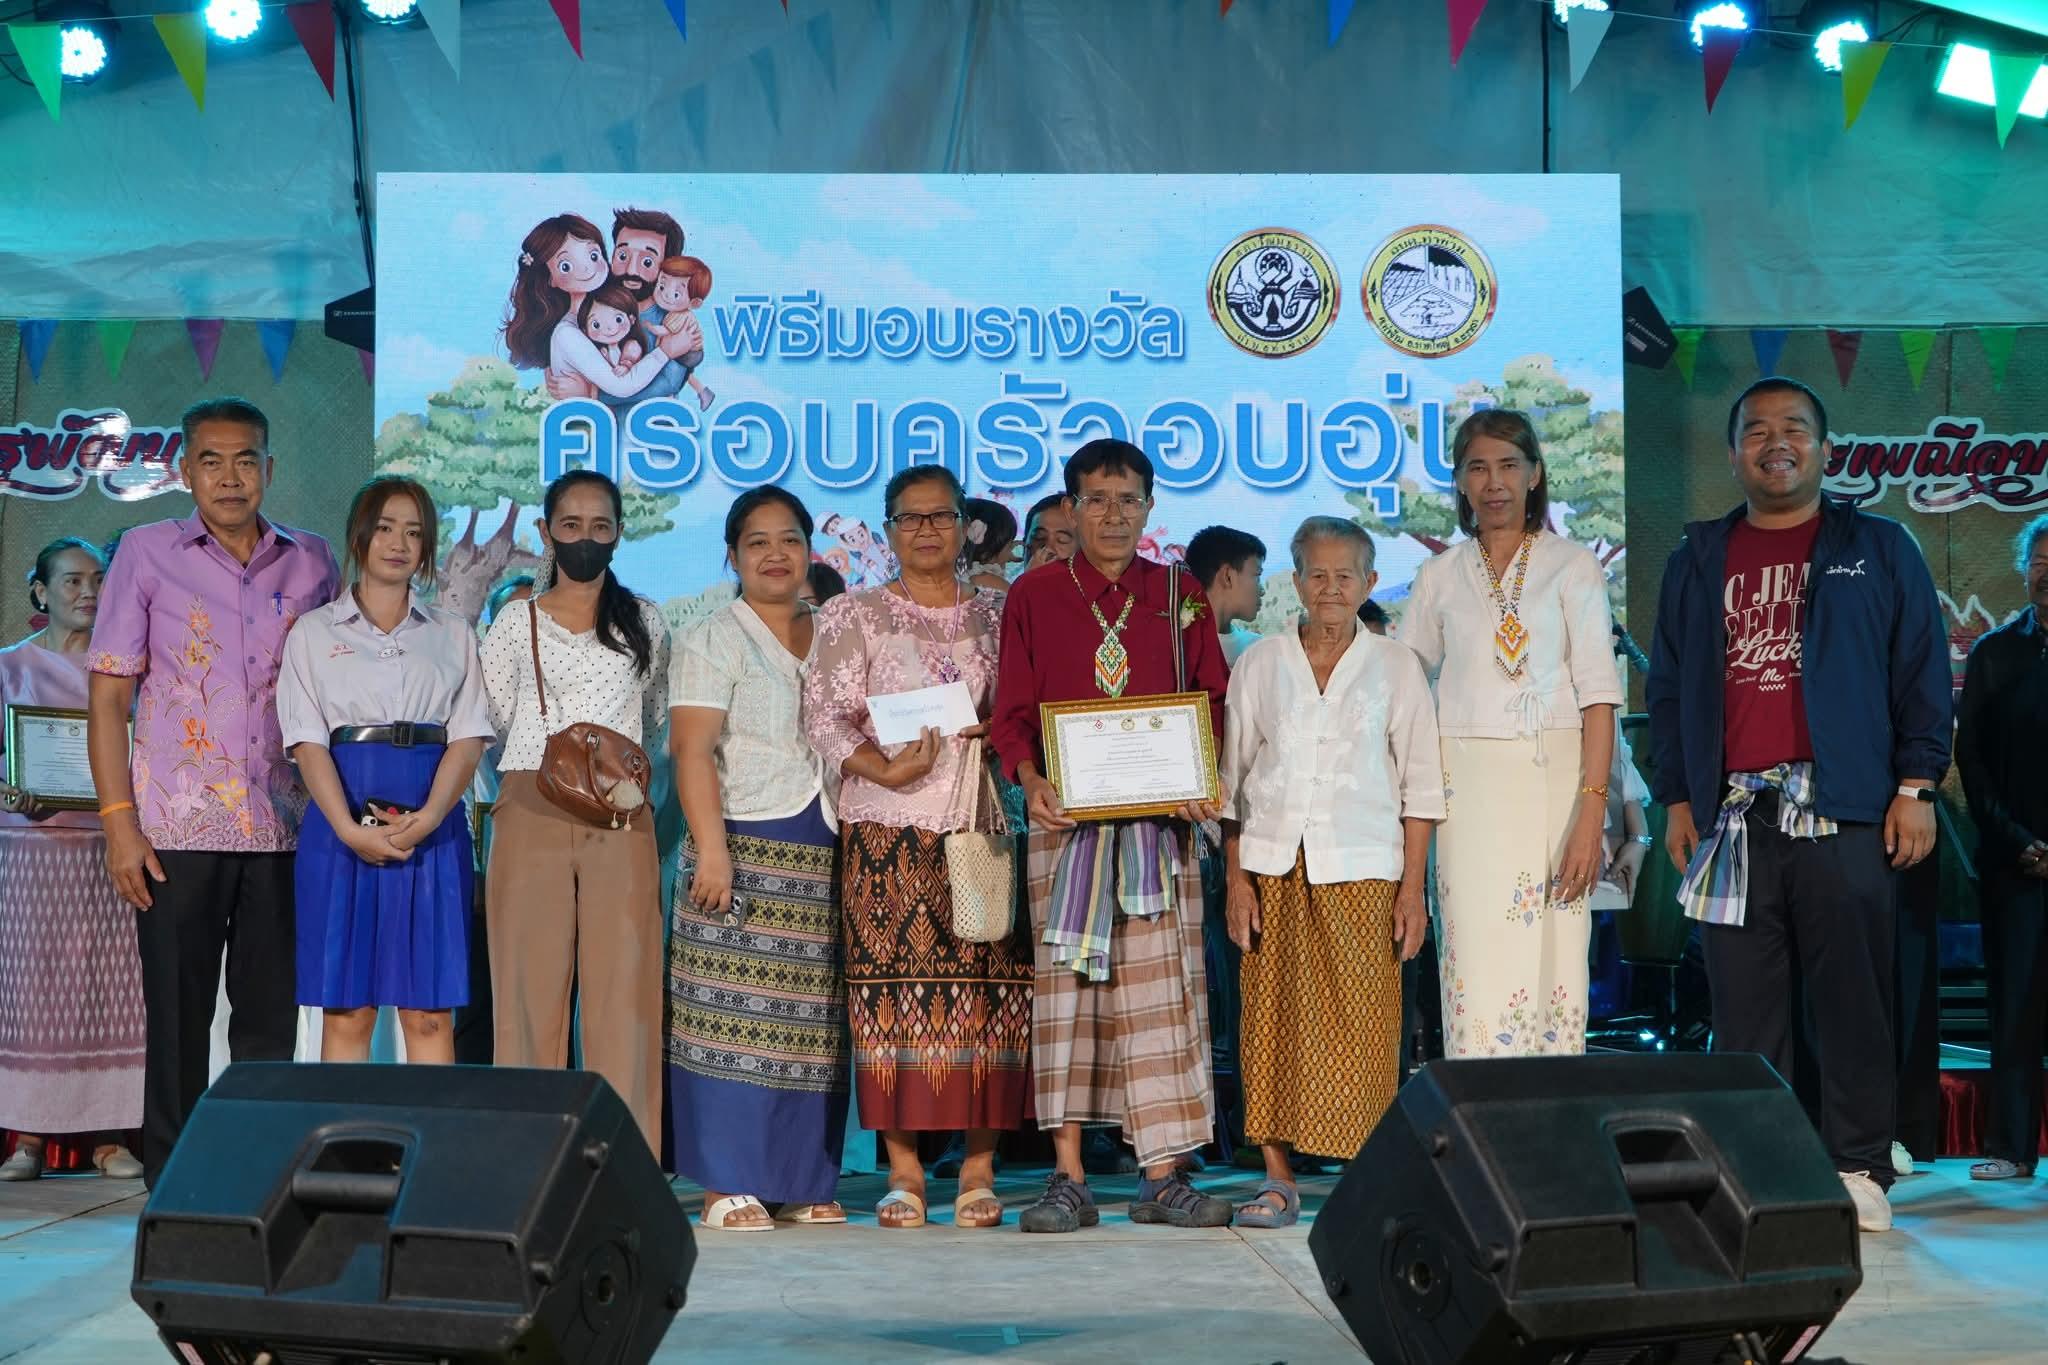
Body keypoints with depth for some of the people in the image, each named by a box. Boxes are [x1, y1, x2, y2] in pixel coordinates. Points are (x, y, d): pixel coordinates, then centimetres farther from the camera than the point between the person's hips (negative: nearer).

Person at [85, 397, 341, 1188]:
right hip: (177, 827, -2)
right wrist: (118, 819, -7)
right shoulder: (147, 554, 2)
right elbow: (108, 695, 1)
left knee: (271, 1018, 7)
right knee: (177, 1020, 3)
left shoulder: (312, 563, 8)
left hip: (284, 827, 2)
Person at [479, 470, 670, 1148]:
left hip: (622, 823, 1)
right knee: (530, 988, -2)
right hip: (532, 817, -1)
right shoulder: (516, 626, 8)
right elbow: (489, 724, 10)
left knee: (624, 990, -3)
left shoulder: (644, 622, 13)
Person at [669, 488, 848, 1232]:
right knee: (736, 1013, -8)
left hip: (824, 854, 5)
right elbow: (692, 751, -7)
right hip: (747, 844, -5)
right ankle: (728, 1185, -3)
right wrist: (709, 849, -17)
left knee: (816, 1022, 4)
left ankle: (804, 1182, 11)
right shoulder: (711, 640, 3)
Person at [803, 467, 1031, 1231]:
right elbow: (825, 715, 0)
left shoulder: (997, 615, 16)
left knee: (986, 994, -4)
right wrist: (886, 769, -16)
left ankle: (979, 1168, 2)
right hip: (887, 832, -1)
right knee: (894, 995, -5)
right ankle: (903, 1168, 2)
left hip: (980, 830, 2)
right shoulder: (853, 616, 9)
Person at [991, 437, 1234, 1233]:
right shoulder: (1034, 596, 6)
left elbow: (1215, 705, 10)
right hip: (1067, 817, -1)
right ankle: (1068, 1180, 3)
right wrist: (1031, 781, -15)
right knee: (1064, 986, -2)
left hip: (1162, 818, 1)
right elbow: (1011, 713, 3)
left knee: (1162, 984, -1)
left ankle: (1162, 1179, 4)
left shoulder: (1180, 598, 11)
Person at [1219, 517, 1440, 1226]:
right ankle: (1278, 1182, 10)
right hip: (1273, 865, 1)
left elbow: (1420, 785, 5)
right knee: (1273, 1017, 1)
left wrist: (1413, 887, -1)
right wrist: (1236, 879, 1)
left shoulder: (1395, 667, 5)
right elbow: (1232, 779, 9)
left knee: (1363, 1022, -4)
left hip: (1362, 870, -1)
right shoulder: (1260, 663, 8)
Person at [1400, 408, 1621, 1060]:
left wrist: (1591, 812, -13)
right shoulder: (1440, 575, 11)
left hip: (1552, 778, -1)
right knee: (1477, 958, -4)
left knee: (1551, 959, -4)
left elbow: (1597, 693, -3)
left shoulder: (1571, 566, 4)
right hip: (1467, 781, 1)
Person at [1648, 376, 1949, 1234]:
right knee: (1744, 1010, 3)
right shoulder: (1698, 561, 17)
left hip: (1846, 811, -2)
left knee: (1853, 1001, -1)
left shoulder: (1877, 550, 10)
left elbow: (1923, 673, 6)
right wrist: (1675, 795, 8)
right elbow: (1668, 687, 16)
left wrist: (1916, 785, -3)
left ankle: (1859, 1169, 6)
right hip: (1733, 817, 2)